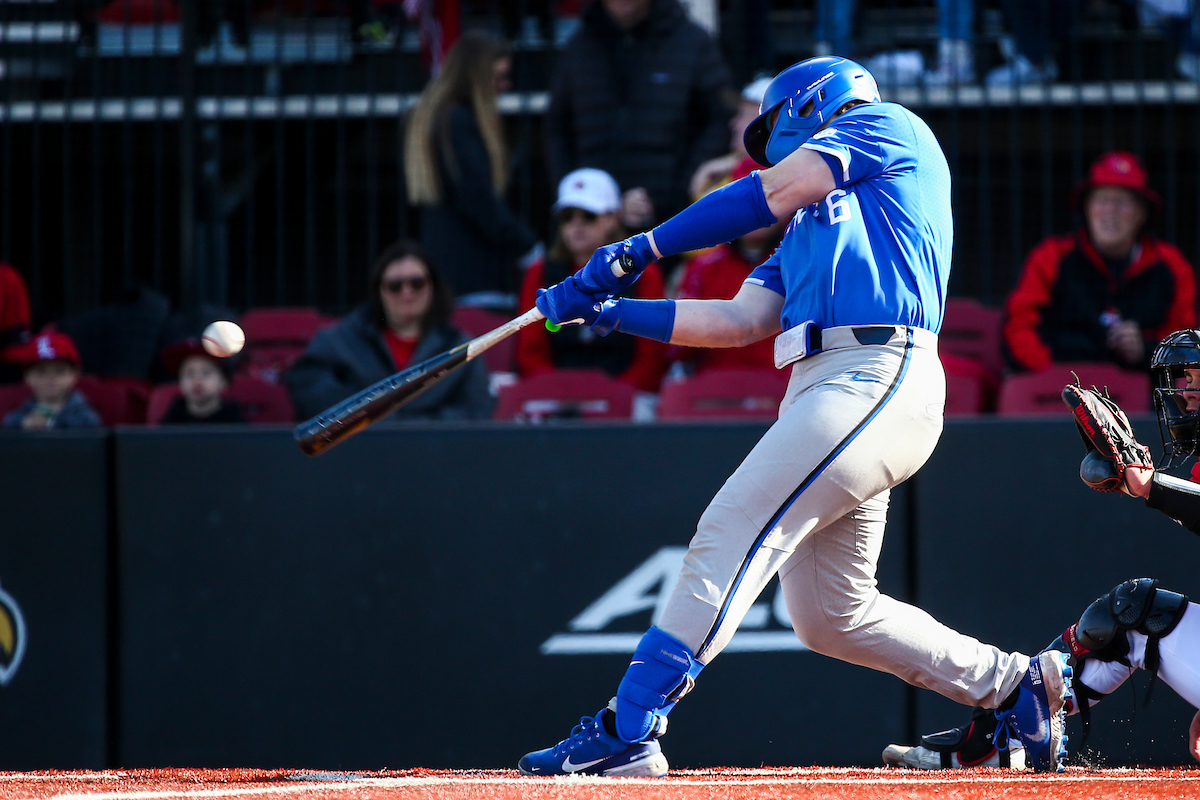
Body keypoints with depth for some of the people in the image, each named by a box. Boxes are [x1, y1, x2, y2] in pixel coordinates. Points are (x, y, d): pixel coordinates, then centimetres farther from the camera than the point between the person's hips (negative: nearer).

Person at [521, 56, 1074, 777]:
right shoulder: (810, 227, 34)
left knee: (734, 531, -19)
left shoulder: (887, 124, 11)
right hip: (825, 386, 9)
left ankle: (628, 731, -26)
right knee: (831, 616, 8)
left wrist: (642, 248, 4)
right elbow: (742, 320, 23)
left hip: (876, 375, -9)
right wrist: (612, 311, 17)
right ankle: (1018, 685, 18)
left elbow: (767, 197, 1)